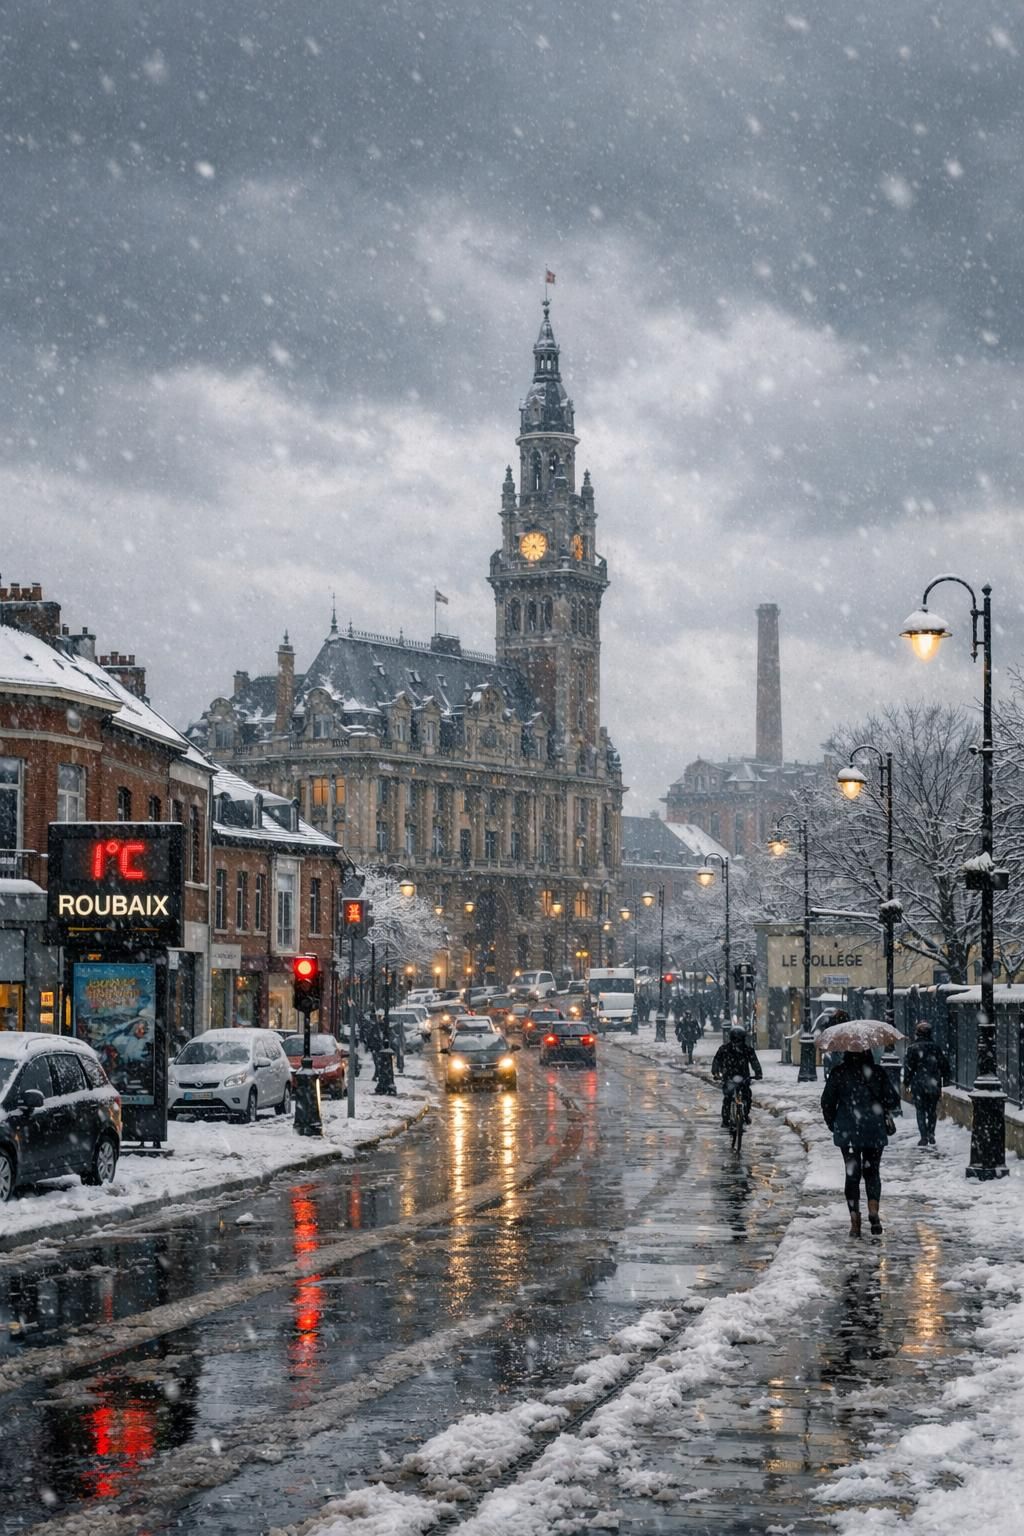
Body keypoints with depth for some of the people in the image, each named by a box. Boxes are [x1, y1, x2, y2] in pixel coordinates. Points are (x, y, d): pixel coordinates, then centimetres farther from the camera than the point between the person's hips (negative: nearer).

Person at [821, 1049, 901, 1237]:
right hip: (875, 1130, 0)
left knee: (852, 1174, 6)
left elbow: (827, 1102, -1)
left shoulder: (838, 1073, -4)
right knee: (872, 1172, 14)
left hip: (847, 1132, 0)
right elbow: (893, 1100, -4)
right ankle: (873, 1210, -8)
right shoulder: (878, 1072, -4)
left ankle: (855, 1221, 2)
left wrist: (832, 1123, 14)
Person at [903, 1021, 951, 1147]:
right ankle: (931, 1135, 12)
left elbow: (909, 1067, -7)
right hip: (934, 1085, 3)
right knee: (932, 1111, 16)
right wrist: (947, 1078, 22)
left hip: (919, 1085, -3)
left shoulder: (913, 1049, -7)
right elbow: (945, 1065, 8)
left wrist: (906, 1083, 3)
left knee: (921, 1111, 3)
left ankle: (924, 1137, -4)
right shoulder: (937, 1048, 3)